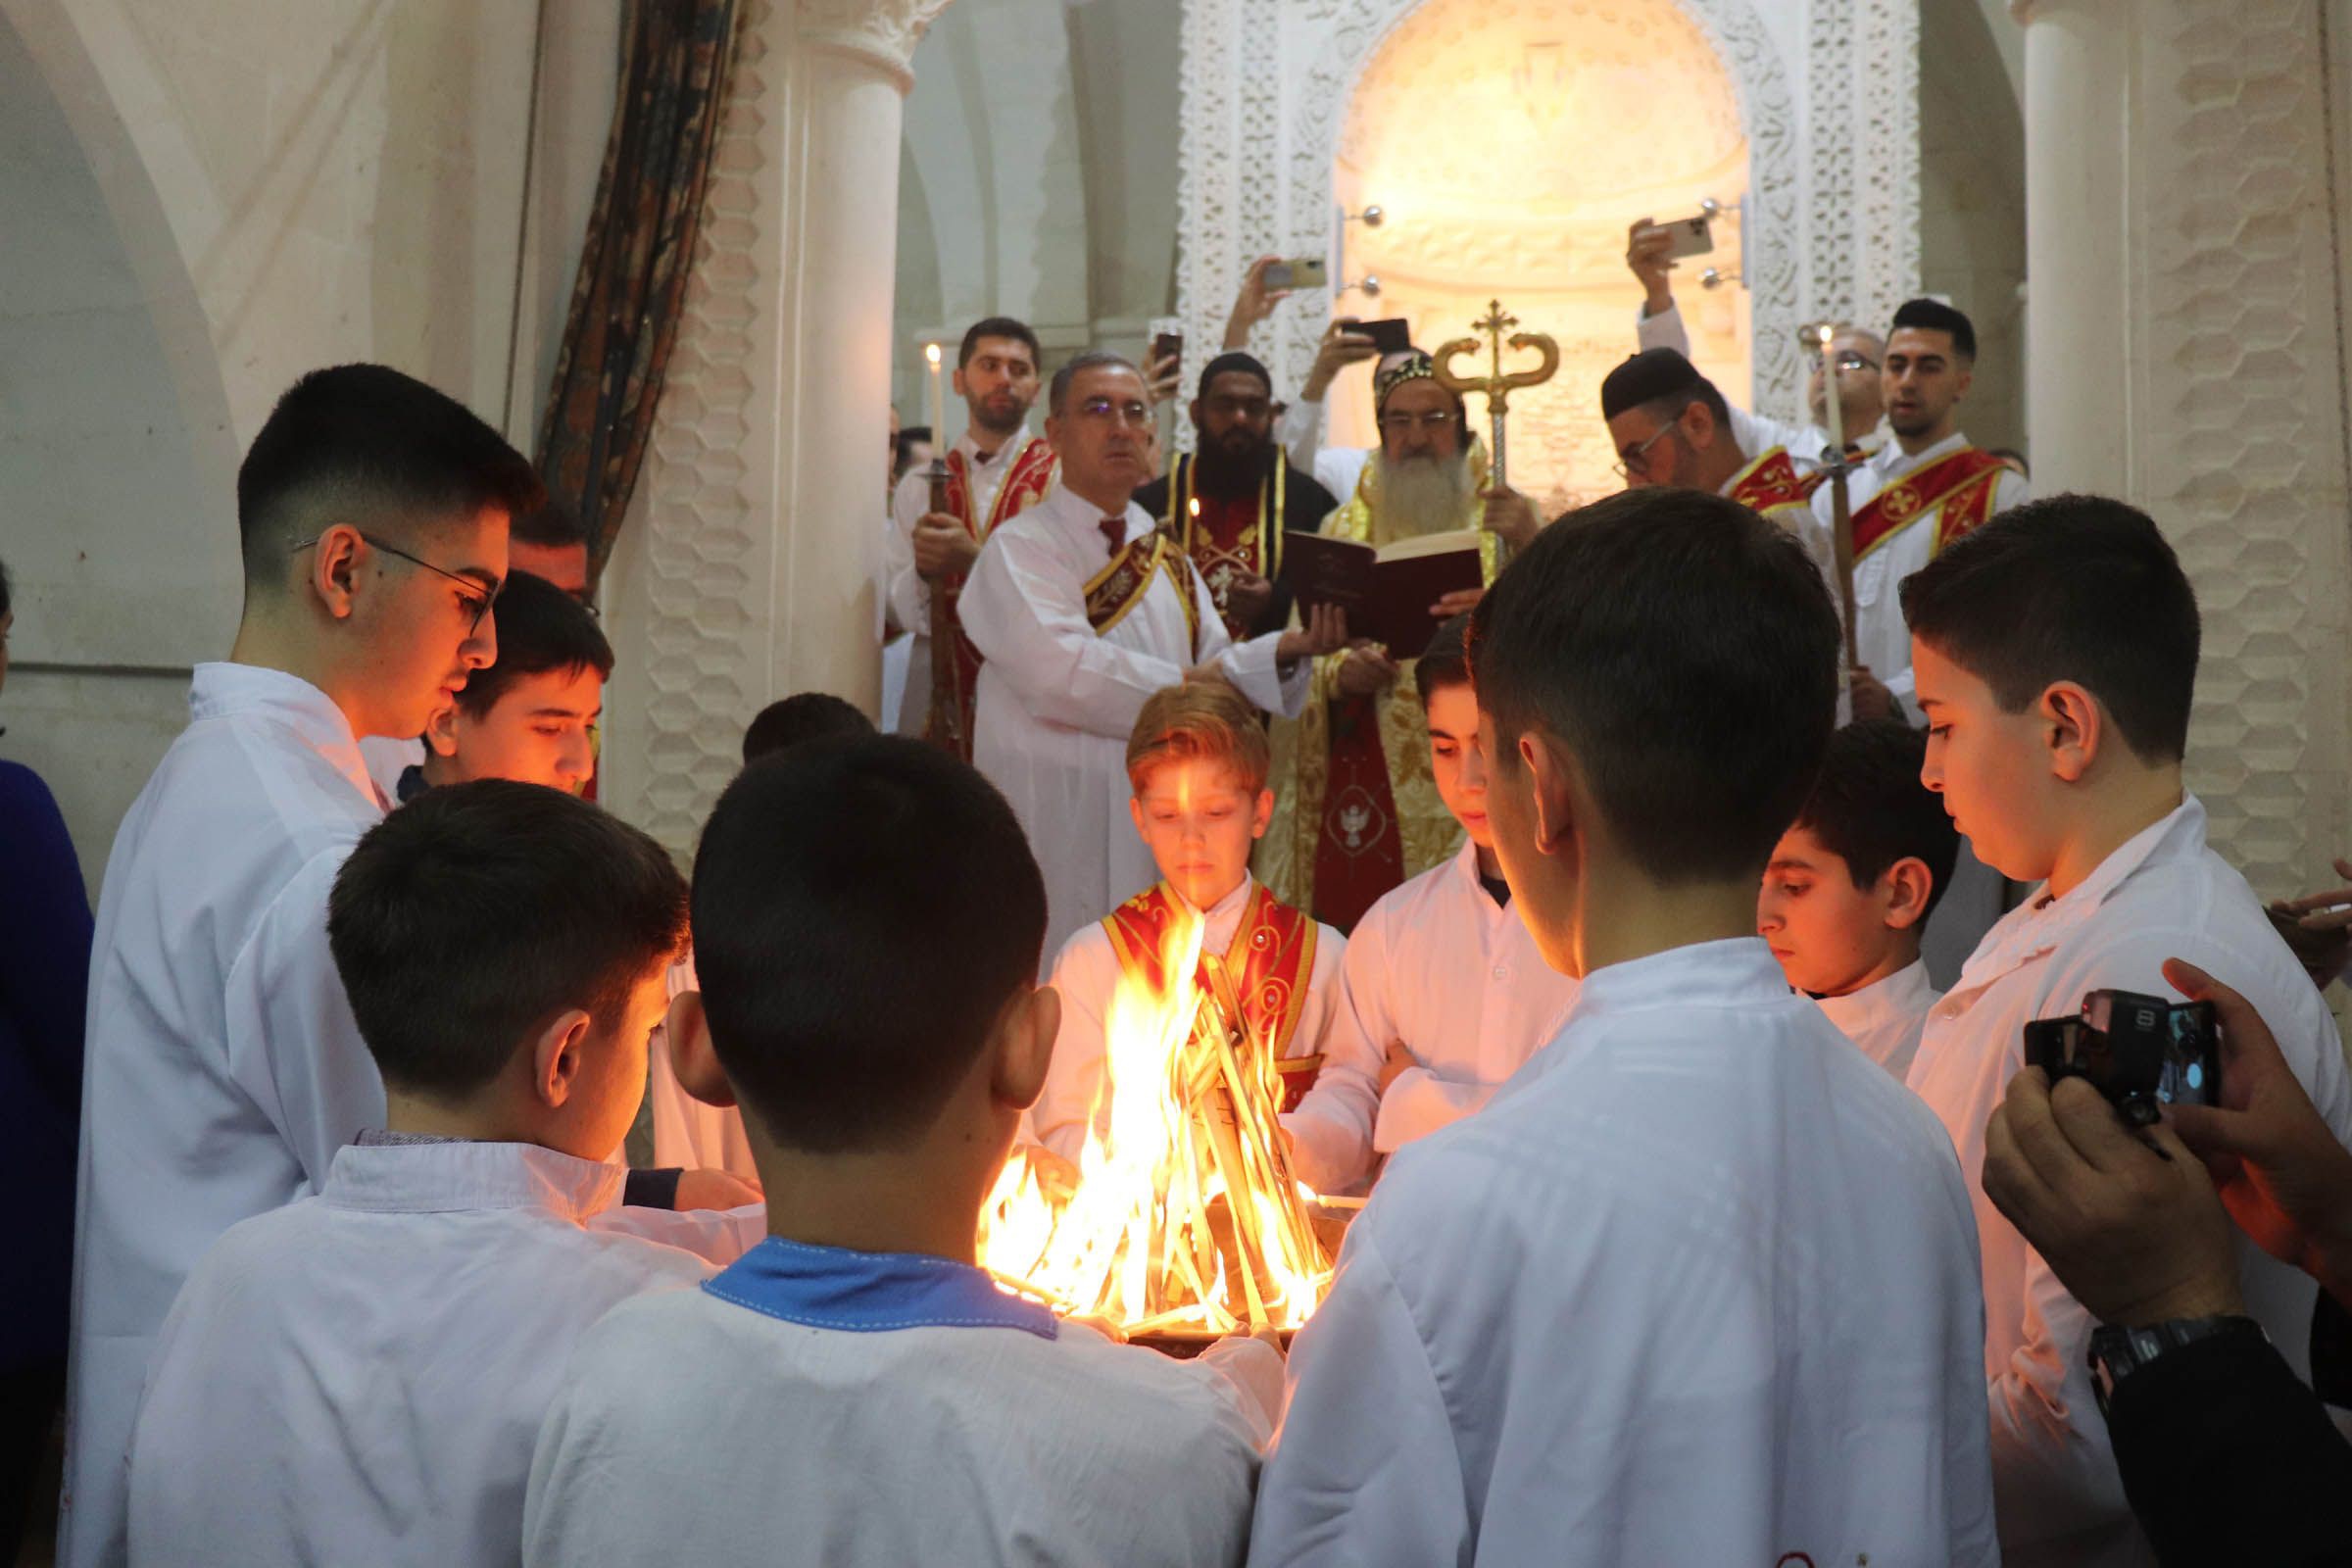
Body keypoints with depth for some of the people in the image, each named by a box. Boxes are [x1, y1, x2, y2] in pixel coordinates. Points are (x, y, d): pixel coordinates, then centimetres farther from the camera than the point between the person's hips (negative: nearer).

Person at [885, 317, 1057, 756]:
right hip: (939, 697, 2)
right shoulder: (920, 485, 11)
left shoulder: (1064, 474, 1)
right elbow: (906, 612, 6)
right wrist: (924, 571, -14)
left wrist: (976, 560, -19)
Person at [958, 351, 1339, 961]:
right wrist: (1180, 686, -11)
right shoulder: (1020, 547, -6)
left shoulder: (1166, 556, 16)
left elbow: (1214, 664, 11)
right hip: (1057, 814, -6)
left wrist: (1287, 649, -7)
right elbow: (1059, 669, -21)